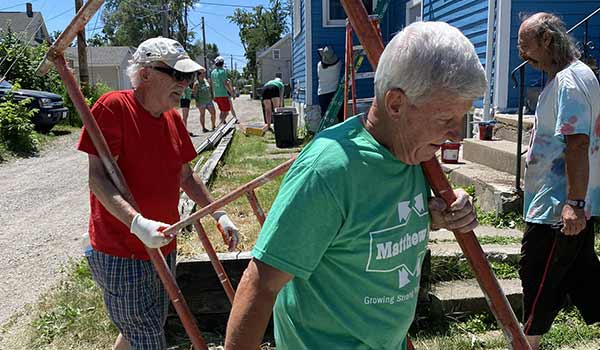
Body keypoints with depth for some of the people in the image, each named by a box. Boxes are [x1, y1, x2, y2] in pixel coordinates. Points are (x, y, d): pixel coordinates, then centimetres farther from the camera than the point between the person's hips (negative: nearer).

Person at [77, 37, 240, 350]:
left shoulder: (173, 118, 5)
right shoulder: (113, 107, -16)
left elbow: (185, 176, 14)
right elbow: (96, 177, -21)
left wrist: (218, 214, 6)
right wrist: (137, 222, -34)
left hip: (163, 247, 8)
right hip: (121, 253, -7)